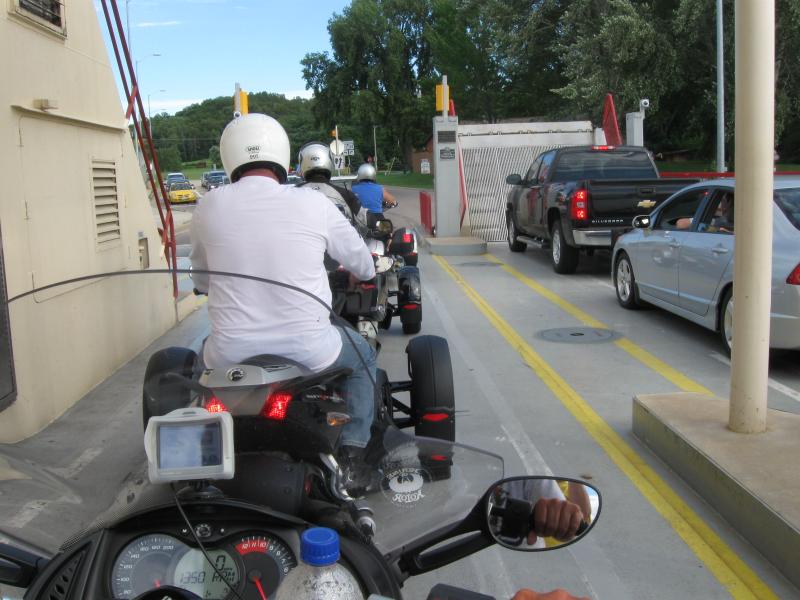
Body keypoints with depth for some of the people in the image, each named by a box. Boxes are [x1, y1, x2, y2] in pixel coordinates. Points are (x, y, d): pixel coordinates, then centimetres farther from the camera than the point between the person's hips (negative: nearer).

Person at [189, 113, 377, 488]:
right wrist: (362, 275, 35)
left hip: (232, 355, 2)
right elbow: (363, 264, 10)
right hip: (308, 351, -1)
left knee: (206, 356, 37)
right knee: (363, 356, 29)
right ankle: (353, 453, 20)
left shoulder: (209, 206, -2)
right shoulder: (313, 203, -5)